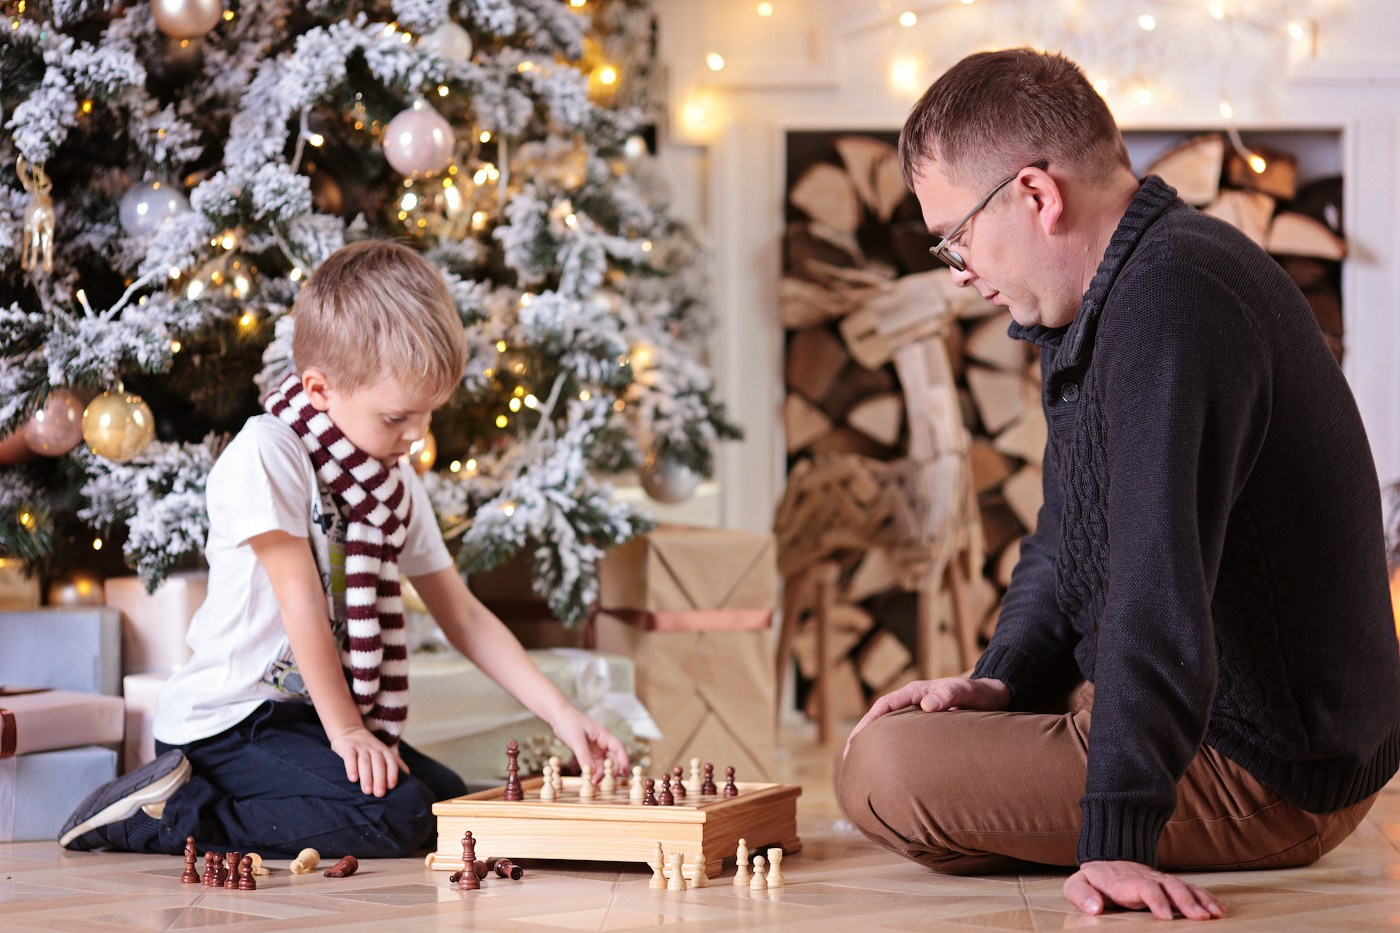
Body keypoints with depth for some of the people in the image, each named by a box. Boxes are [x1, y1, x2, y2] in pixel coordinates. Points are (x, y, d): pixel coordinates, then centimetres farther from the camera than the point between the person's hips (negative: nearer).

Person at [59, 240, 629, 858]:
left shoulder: (396, 482, 9)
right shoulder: (266, 454, -16)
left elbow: (463, 614, 11)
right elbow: (302, 600, -17)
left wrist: (559, 713, 1)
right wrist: (344, 730, -16)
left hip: (317, 713, 9)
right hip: (226, 721, -9)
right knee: (394, 817, -24)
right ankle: (169, 807, -12)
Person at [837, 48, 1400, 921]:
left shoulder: (1171, 299, -25)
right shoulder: (1127, 293, 11)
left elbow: (1163, 579, -34)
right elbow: (1070, 533, 20)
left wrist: (1115, 841, -37)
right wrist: (1004, 680, 3)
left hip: (1264, 781, -11)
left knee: (883, 772, -20)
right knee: (899, 727, 26)